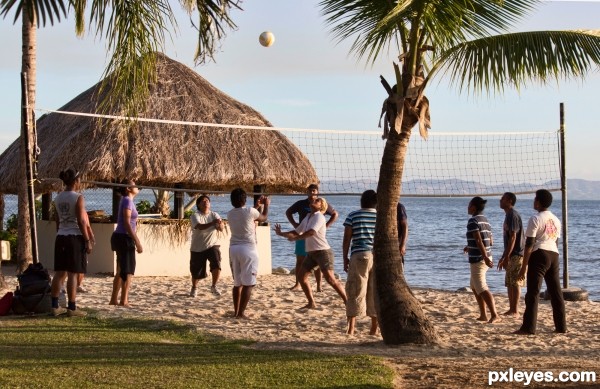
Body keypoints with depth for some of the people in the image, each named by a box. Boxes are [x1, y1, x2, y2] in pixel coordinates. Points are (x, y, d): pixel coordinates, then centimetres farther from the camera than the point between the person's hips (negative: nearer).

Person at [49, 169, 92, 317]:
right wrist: (87, 241, -10)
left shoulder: (58, 198, 10)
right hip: (75, 237, -7)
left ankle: (55, 307, 11)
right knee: (72, 274, -4)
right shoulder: (78, 197, -10)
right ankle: (72, 308, -2)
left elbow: (57, 221, 14)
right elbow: (81, 221, -14)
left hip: (61, 238, 7)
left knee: (59, 273, 9)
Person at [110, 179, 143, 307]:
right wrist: (137, 242, -22)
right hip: (125, 238, -10)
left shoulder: (127, 200, 17)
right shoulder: (127, 201, -12)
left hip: (120, 238, 10)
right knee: (128, 271, -8)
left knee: (121, 271, 14)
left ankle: (114, 299, 17)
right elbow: (127, 224, -20)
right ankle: (124, 301, -10)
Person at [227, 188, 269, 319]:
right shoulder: (250, 211, -10)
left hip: (234, 248, 6)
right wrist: (266, 205, 28)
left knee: (237, 283, 15)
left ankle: (236, 311, 17)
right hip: (248, 248, -6)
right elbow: (263, 218, 11)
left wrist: (257, 205, 33)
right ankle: (241, 313, -9)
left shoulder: (230, 214, 6)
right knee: (248, 284, -3)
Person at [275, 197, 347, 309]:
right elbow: (296, 232, 24)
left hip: (323, 251, -9)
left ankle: (347, 302, -12)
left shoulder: (319, 217, -10)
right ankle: (311, 303, 13)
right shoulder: (307, 218, 16)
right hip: (311, 252, 9)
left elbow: (311, 232, -25)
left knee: (330, 279, -16)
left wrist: (296, 238, -17)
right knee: (301, 277, 4)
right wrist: (281, 234, 16)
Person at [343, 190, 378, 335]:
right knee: (375, 293, 9)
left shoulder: (353, 216, 2)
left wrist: (345, 258, 8)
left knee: (355, 292, 0)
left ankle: (351, 328, -6)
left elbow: (347, 239, 0)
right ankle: (374, 328, 12)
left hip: (359, 256, -2)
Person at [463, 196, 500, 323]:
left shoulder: (473, 221, -12)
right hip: (485, 257, 9)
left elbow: (478, 240, -22)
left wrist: (485, 257, -29)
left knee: (481, 288, -12)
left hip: (478, 259, -9)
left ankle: (494, 314, -25)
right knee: (475, 287, 20)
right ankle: (483, 315, 19)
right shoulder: (485, 220, 14)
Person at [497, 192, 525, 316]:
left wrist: (506, 257, -22)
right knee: (509, 283, 12)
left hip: (516, 255, -10)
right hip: (512, 255, 10)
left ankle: (515, 311, -6)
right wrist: (503, 257, 24)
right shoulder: (509, 215, 17)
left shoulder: (513, 215, -14)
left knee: (515, 283, -7)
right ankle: (511, 309, 17)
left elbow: (513, 238, -20)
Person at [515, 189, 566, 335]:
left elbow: (529, 244, -11)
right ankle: (561, 326, 14)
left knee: (533, 293, -8)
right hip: (554, 255, 7)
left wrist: (524, 267, -10)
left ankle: (529, 327, -13)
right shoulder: (556, 220, 15)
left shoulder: (535, 219, -7)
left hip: (539, 254, -7)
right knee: (556, 292, 12)